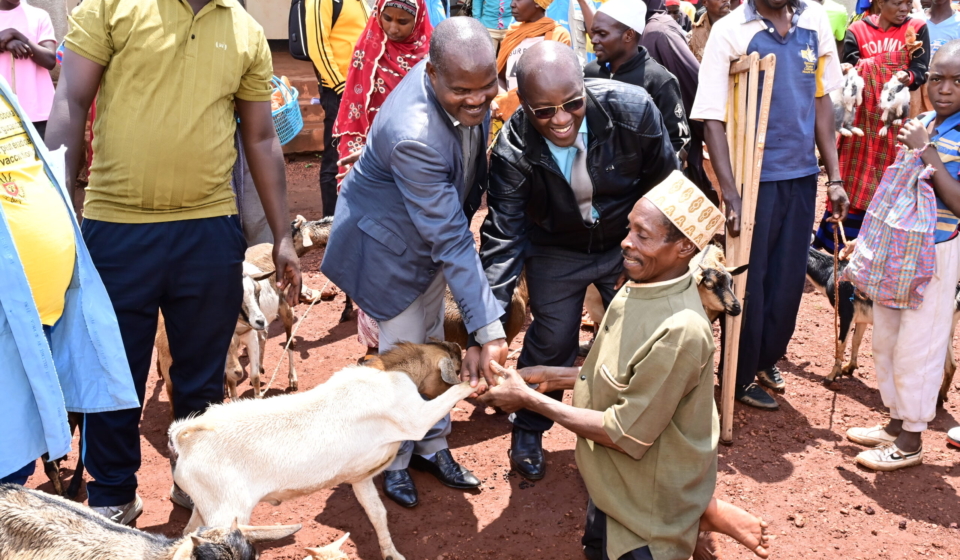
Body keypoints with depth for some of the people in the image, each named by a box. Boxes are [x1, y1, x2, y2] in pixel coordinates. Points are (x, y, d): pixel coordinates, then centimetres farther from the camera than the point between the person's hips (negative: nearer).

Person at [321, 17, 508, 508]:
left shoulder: (465, 83, -17)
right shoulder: (413, 135, -40)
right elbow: (451, 243, -37)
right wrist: (487, 328, -33)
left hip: (434, 228, 8)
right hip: (388, 242, -7)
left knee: (433, 345, 18)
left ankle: (432, 447, 36)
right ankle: (392, 463, 27)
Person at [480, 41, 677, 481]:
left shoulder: (633, 110, -29)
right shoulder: (513, 150, -29)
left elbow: (667, 186, -12)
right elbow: (502, 238, -27)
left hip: (630, 243, 1)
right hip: (556, 252, -1)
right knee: (551, 342, 6)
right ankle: (528, 431, 34)